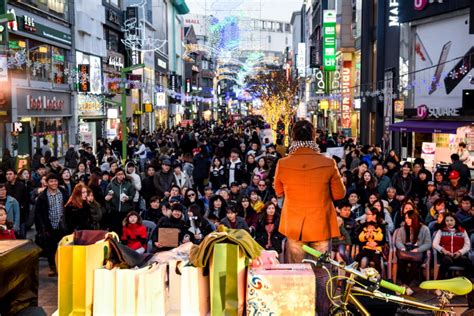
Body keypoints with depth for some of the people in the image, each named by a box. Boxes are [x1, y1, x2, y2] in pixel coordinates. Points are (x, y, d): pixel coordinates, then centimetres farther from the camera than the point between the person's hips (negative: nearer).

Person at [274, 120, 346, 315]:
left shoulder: (283, 164, -11)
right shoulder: (328, 163, -14)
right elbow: (339, 194, -3)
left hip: (294, 227, 1)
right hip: (321, 226, -1)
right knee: (321, 274, 12)